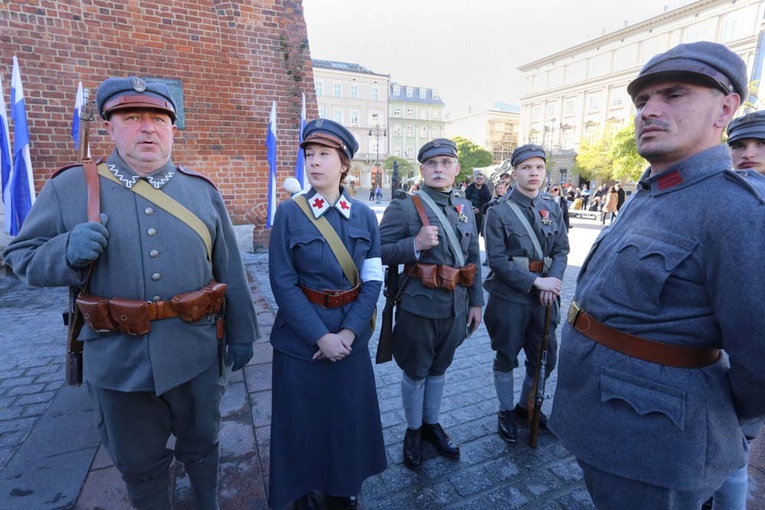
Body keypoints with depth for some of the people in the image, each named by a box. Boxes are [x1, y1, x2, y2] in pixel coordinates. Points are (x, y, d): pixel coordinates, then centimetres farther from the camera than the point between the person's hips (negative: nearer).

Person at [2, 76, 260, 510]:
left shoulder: (202, 189, 0)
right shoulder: (70, 187, -2)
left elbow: (231, 271, 2)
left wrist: (242, 333, 4)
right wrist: (68, 250, -20)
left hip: (196, 355, 1)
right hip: (118, 361, 0)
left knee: (202, 446, 23)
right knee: (139, 465, 22)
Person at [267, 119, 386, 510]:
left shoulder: (364, 215, -1)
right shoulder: (289, 213, -9)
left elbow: (373, 280, -3)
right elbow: (283, 284, -13)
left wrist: (349, 333, -13)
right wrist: (321, 336, -16)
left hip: (352, 335, 3)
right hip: (301, 338, -2)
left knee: (349, 414, 18)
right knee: (302, 419, 15)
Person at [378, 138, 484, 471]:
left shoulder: (465, 207, 8)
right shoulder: (403, 207, -10)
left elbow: (473, 258, 11)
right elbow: (380, 253, -13)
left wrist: (476, 302, 9)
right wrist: (415, 245, -27)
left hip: (455, 307, 5)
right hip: (418, 307, -5)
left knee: (438, 369, 21)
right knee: (415, 372, 12)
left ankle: (432, 424, 42)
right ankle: (413, 431, 35)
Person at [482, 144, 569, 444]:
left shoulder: (552, 208, 5)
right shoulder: (499, 212, -9)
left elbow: (561, 250, 6)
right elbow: (497, 259, -14)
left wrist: (553, 279, -13)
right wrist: (536, 281, -20)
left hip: (544, 296, 5)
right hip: (509, 297, -4)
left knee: (545, 358, 14)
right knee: (506, 358, 11)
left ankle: (526, 406, 39)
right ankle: (507, 412, 33)